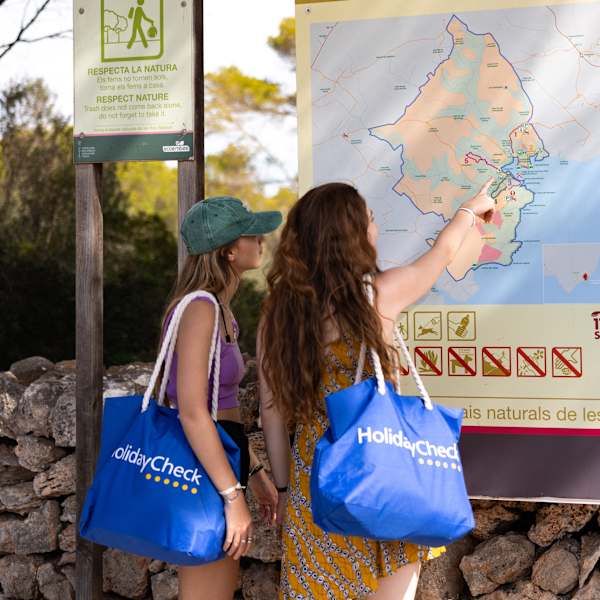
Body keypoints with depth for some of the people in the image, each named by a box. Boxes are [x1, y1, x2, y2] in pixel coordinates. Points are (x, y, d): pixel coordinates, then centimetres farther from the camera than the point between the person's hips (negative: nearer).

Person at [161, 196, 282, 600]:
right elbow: (192, 411, -24)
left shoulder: (219, 308, 11)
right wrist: (233, 496, -23)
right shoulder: (200, 308, -18)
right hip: (203, 474, -10)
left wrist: (255, 471, 20)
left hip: (216, 463, 10)